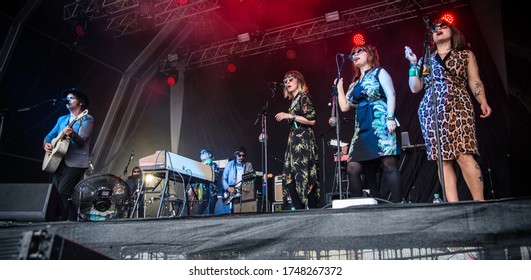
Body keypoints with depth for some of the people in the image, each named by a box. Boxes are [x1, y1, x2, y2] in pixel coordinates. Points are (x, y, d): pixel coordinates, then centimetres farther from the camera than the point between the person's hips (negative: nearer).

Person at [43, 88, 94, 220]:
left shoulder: (86, 119, -2)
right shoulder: (62, 119, 19)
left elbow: (81, 141, -16)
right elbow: (50, 136, 17)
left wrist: (72, 134, -36)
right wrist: (46, 144, -5)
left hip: (75, 162, -7)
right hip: (58, 161, 7)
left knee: (63, 190, -19)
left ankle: (71, 220, -6)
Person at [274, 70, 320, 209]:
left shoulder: (303, 97, -3)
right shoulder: (294, 100, 21)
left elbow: (312, 120, -13)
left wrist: (290, 116, -14)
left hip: (303, 141, -9)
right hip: (294, 141, 9)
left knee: (304, 177, -13)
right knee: (290, 177, 1)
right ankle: (300, 210, 3)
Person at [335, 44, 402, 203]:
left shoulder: (379, 72, 11)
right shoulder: (355, 84, 26)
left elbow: (391, 95, -1)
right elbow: (344, 107, 23)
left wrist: (390, 118, -14)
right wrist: (339, 86, 27)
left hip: (381, 123, -6)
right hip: (362, 128, 6)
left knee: (389, 163, -15)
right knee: (353, 168, -3)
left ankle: (397, 202, -11)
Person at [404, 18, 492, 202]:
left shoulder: (465, 55, 18)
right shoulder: (425, 60, 21)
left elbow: (475, 81, 10)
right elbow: (415, 88, 15)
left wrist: (483, 102, -6)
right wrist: (413, 64, 8)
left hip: (458, 107, -2)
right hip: (430, 111, 2)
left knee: (464, 155, -16)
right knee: (442, 159, -5)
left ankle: (480, 202, -11)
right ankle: (453, 206, -5)